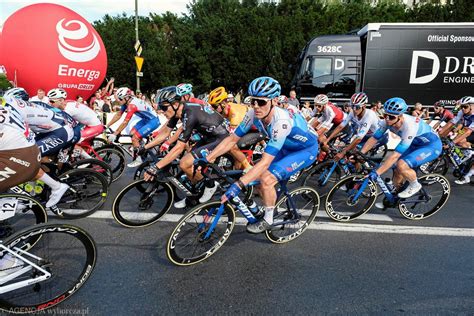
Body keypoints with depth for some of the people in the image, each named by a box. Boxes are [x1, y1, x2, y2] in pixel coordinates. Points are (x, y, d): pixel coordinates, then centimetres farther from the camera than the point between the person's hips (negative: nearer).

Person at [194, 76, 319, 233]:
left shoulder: (281, 121, -39)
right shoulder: (254, 114, -19)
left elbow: (265, 162, -42)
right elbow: (232, 139, -12)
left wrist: (238, 185, -46)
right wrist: (206, 159, -18)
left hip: (306, 149, -7)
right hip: (286, 148, 7)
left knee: (266, 179, -22)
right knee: (257, 178, -3)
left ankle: (268, 220, 2)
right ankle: (271, 207, 23)